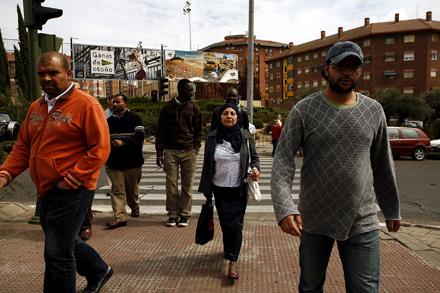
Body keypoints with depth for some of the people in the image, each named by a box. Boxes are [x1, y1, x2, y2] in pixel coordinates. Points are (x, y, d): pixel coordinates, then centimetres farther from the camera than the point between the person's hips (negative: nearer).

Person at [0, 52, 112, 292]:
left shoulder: (85, 104, -12)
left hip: (72, 192, -8)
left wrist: (71, 180, -20)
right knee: (65, 243, 23)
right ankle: (99, 272, 47)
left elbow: (100, 149, -17)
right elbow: (23, 146, 15)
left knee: (57, 254, -2)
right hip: (46, 191, 8)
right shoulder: (36, 107, 11)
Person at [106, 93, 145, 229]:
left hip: (132, 160, -3)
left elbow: (139, 136, -14)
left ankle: (134, 207, 38)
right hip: (114, 161, 3)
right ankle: (120, 217, -3)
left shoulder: (134, 118, -2)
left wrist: (123, 142, -26)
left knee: (132, 188, 12)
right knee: (117, 190, -4)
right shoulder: (109, 120, 13)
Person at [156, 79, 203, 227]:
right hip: (170, 151, 0)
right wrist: (159, 153, 2)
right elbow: (160, 131, 7)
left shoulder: (194, 108, 7)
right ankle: (172, 214, 13)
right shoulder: (167, 108, 5)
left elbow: (199, 131, 10)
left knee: (187, 186, 4)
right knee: (171, 185, 2)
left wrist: (195, 148, -2)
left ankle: (184, 214, 14)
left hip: (189, 152, 0)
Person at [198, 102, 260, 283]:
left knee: (235, 224, -2)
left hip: (239, 189, -1)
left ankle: (233, 261, 7)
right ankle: (229, 249, 40)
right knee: (225, 223, 12)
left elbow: (254, 157, 6)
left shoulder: (245, 136, -3)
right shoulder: (212, 137, -2)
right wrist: (206, 189, 6)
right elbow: (207, 164, 3)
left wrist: (255, 168, -18)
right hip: (220, 189, 1)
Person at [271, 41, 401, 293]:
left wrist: (392, 209, 15)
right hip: (314, 220, -1)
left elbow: (383, 165, 11)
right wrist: (285, 207, -26)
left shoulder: (374, 110, 4)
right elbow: (283, 160, -13)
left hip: (363, 223, 2)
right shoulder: (304, 110, -7)